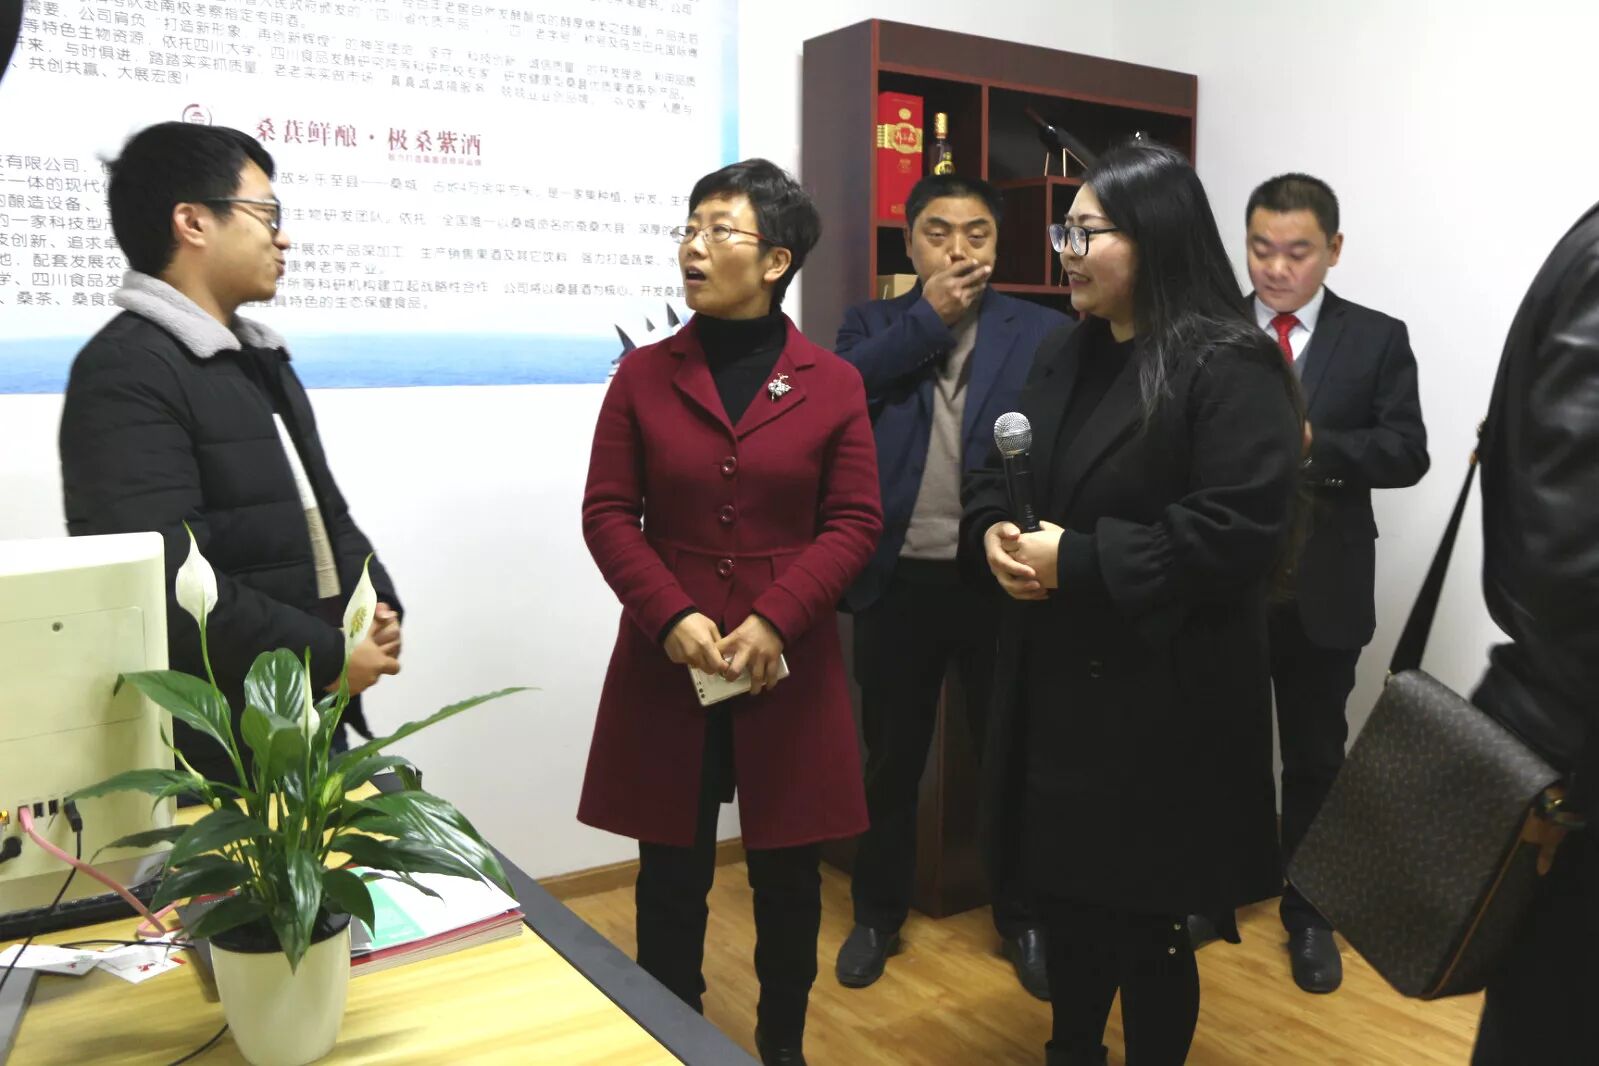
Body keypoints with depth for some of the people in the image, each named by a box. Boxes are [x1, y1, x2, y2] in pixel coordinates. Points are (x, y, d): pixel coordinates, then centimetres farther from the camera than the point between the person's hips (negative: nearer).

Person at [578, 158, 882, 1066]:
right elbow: (609, 513, 0)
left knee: (787, 871, 10)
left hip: (790, 665, 0)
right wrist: (671, 616, -14)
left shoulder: (834, 383, 1)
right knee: (673, 872, 9)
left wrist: (775, 620, -15)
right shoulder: (644, 374, 3)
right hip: (668, 662, 1)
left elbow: (855, 522, -2)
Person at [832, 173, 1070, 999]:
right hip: (899, 578, 1)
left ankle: (1024, 921, 31)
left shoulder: (1046, 331, 2)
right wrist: (929, 317, -11)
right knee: (891, 758, 14)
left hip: (1003, 578, -1)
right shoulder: (872, 324, 7)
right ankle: (877, 915, 32)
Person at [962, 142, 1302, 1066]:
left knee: (1145, 916, 7)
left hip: (1165, 693, -7)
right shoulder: (1065, 357, 12)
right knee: (1067, 889, 19)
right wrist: (995, 531, -8)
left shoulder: (1230, 366, -14)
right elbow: (998, 472, 16)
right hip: (1058, 677, 7)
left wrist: (1080, 558, -21)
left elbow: (1241, 532, -22)